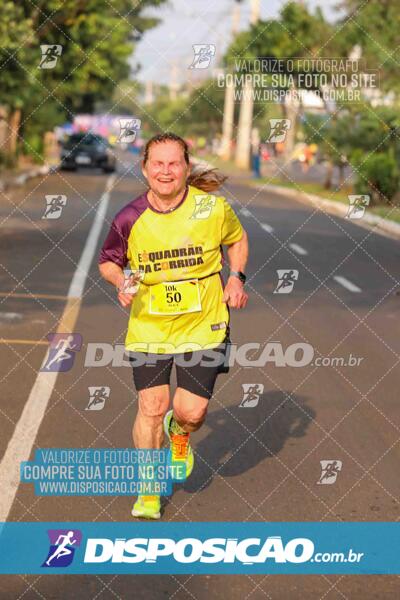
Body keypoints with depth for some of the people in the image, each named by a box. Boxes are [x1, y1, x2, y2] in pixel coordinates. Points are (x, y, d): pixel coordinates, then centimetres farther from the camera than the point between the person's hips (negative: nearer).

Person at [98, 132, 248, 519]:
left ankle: (179, 433, 37)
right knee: (151, 407, -1)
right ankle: (149, 489, 22)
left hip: (202, 326, 0)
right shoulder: (129, 219, -8)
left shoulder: (212, 206, -8)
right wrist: (121, 283, -12)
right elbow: (108, 262, 9)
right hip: (149, 327, 1)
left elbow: (237, 239, 12)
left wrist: (236, 278, -2)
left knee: (191, 412, -4)